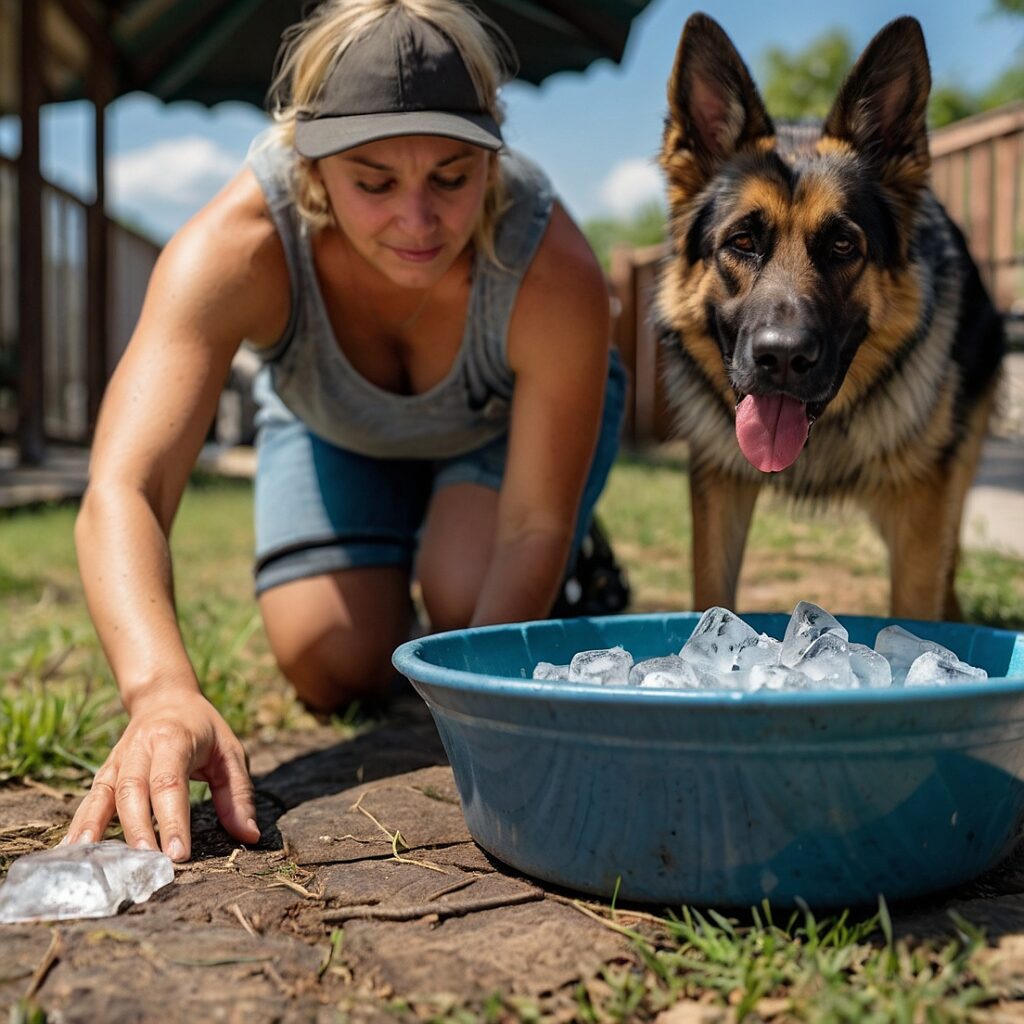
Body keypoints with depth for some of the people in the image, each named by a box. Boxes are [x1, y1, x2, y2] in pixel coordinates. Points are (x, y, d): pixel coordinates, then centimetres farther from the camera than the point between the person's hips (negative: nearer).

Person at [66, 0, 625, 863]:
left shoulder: (554, 271, -41)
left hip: (520, 410, -1)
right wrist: (162, 692, -70)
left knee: (473, 605, -25)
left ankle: (579, 573, 11)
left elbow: (533, 529, -31)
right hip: (337, 425, 1)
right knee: (335, 668, -9)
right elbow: (121, 491, -52)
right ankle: (404, 557, 26)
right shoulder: (237, 247, -42)